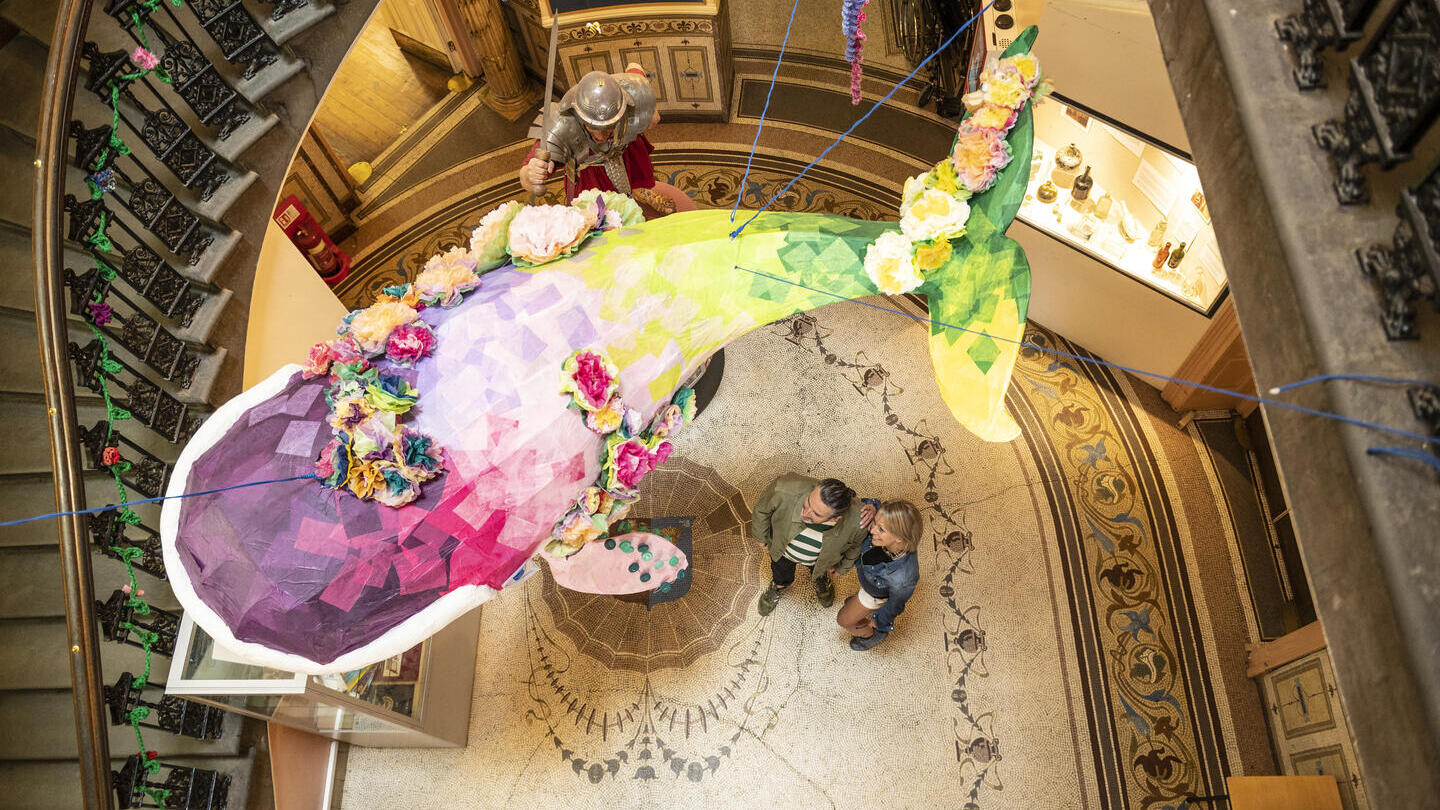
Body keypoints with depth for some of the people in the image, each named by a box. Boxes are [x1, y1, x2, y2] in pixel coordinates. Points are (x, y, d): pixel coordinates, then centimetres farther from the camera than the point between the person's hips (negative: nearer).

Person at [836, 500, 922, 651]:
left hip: (878, 593, -4)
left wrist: (879, 621, -6)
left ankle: (871, 635, 53)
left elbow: (895, 604, -23)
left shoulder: (903, 578, -48)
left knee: (844, 619, 22)